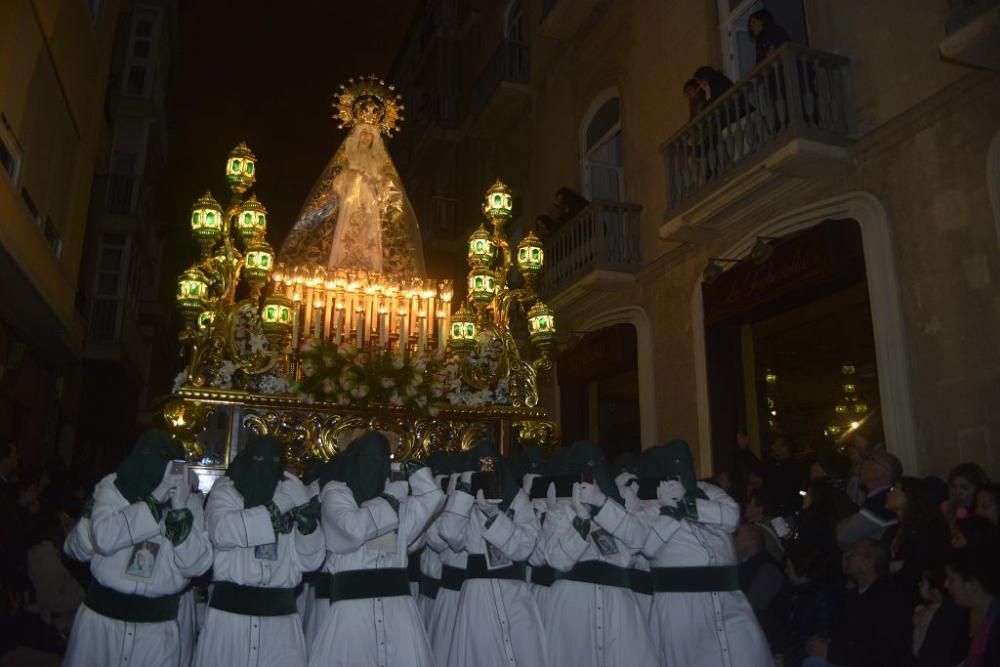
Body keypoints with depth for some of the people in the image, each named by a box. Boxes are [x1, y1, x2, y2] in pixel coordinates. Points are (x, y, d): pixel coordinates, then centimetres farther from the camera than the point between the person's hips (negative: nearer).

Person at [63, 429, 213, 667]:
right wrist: (154, 499, -20)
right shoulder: (114, 487, -3)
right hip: (103, 614, 0)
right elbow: (104, 538, -19)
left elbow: (196, 565, -11)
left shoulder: (190, 500, -2)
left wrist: (180, 507, -18)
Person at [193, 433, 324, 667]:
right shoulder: (226, 491, 5)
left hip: (282, 616, 1)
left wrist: (308, 525, -13)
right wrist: (276, 508, -17)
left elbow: (310, 561, 5)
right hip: (230, 611, -1)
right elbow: (222, 531, -17)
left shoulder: (292, 493, 9)